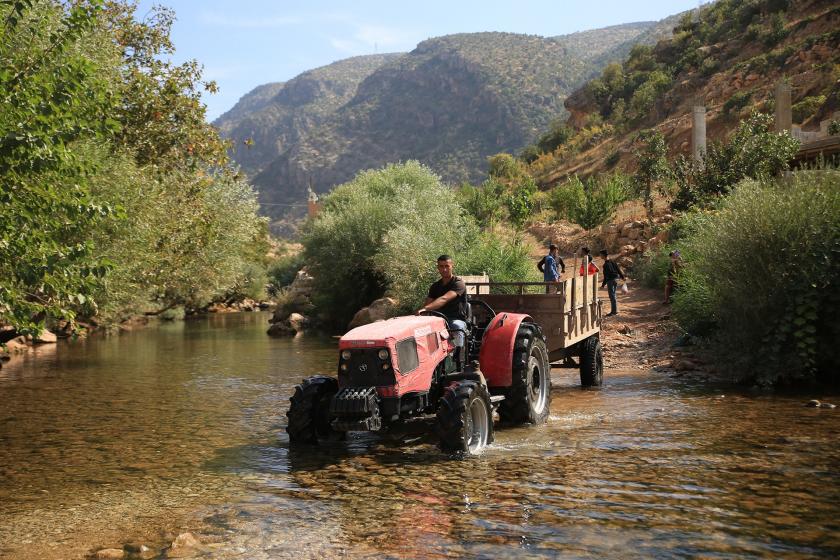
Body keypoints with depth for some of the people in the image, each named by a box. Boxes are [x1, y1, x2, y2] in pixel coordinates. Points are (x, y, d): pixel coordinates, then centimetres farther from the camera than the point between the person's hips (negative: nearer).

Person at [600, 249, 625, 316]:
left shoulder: (606, 265, -18)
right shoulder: (613, 262, 5)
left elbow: (606, 276, -19)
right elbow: (619, 270, 13)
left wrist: (603, 284, -14)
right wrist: (623, 277, 27)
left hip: (610, 281, -8)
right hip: (616, 279, 8)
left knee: (612, 296, -3)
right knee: (613, 295, 17)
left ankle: (614, 311, 0)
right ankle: (615, 310, 22)